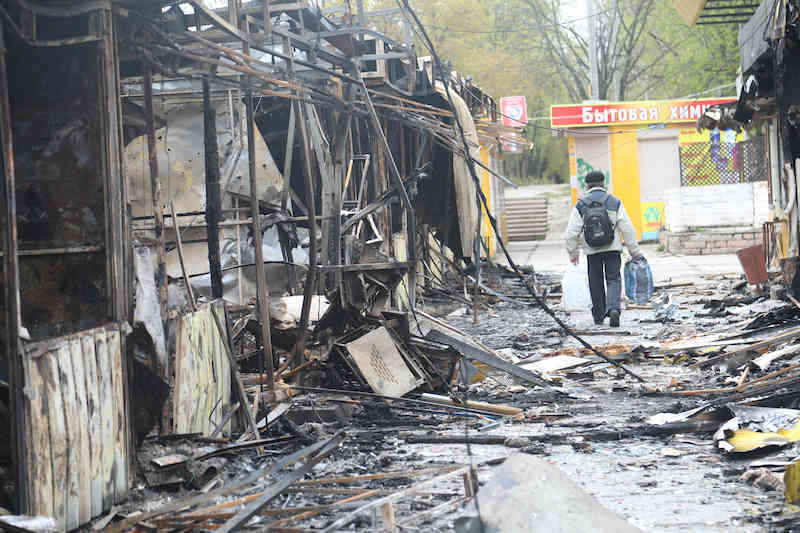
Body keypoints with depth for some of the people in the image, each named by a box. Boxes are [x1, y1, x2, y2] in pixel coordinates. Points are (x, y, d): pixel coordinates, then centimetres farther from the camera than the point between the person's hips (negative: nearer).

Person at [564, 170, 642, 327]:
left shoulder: (580, 205, -1)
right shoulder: (614, 202, 0)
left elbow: (571, 233, -4)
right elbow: (627, 229, -2)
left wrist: (573, 252, 9)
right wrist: (635, 251, 4)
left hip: (592, 251, 1)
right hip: (612, 249, 0)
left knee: (596, 283, 14)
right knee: (613, 280, 5)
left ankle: (599, 316, 22)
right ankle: (613, 309, -19)